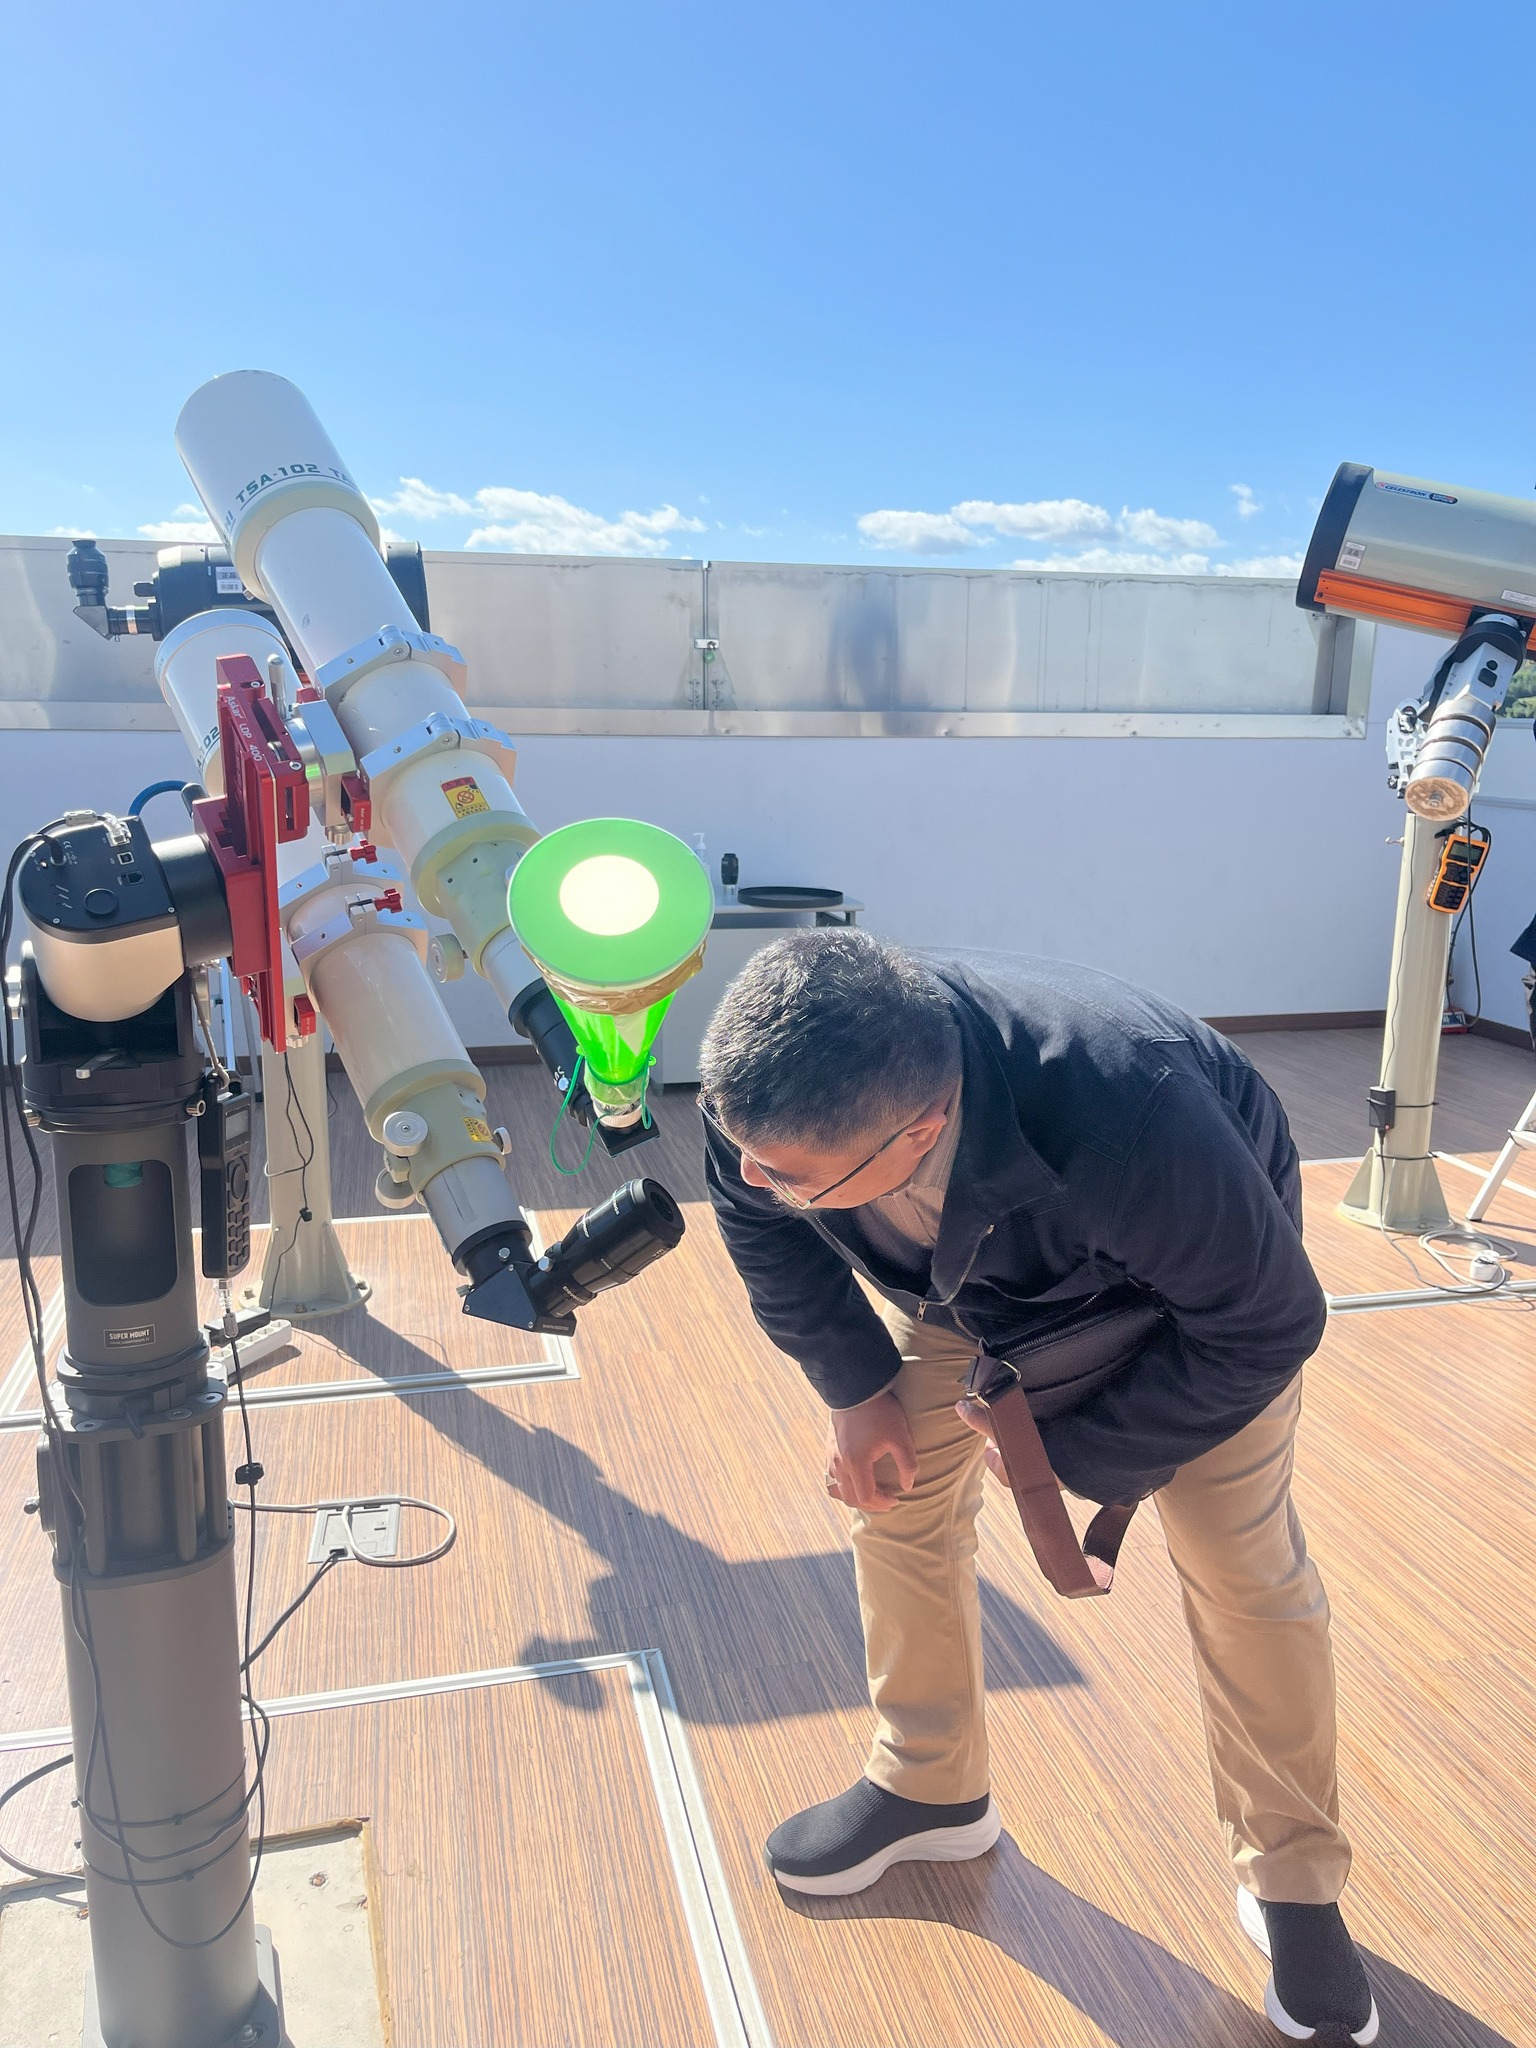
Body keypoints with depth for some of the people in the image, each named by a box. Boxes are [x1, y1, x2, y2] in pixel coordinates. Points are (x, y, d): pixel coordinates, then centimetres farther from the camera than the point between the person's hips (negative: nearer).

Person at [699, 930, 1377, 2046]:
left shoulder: (1127, 1120, -48)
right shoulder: (767, 1091, -34)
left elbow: (1266, 1324, -29)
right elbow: (758, 1221, -7)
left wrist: (1073, 1451, -23)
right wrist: (855, 1384, -11)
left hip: (1193, 1290, -4)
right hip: (967, 1285, 4)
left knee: (1245, 1568, -5)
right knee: (895, 1497, 2)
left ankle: (1295, 1882, 21)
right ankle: (932, 1789, 28)